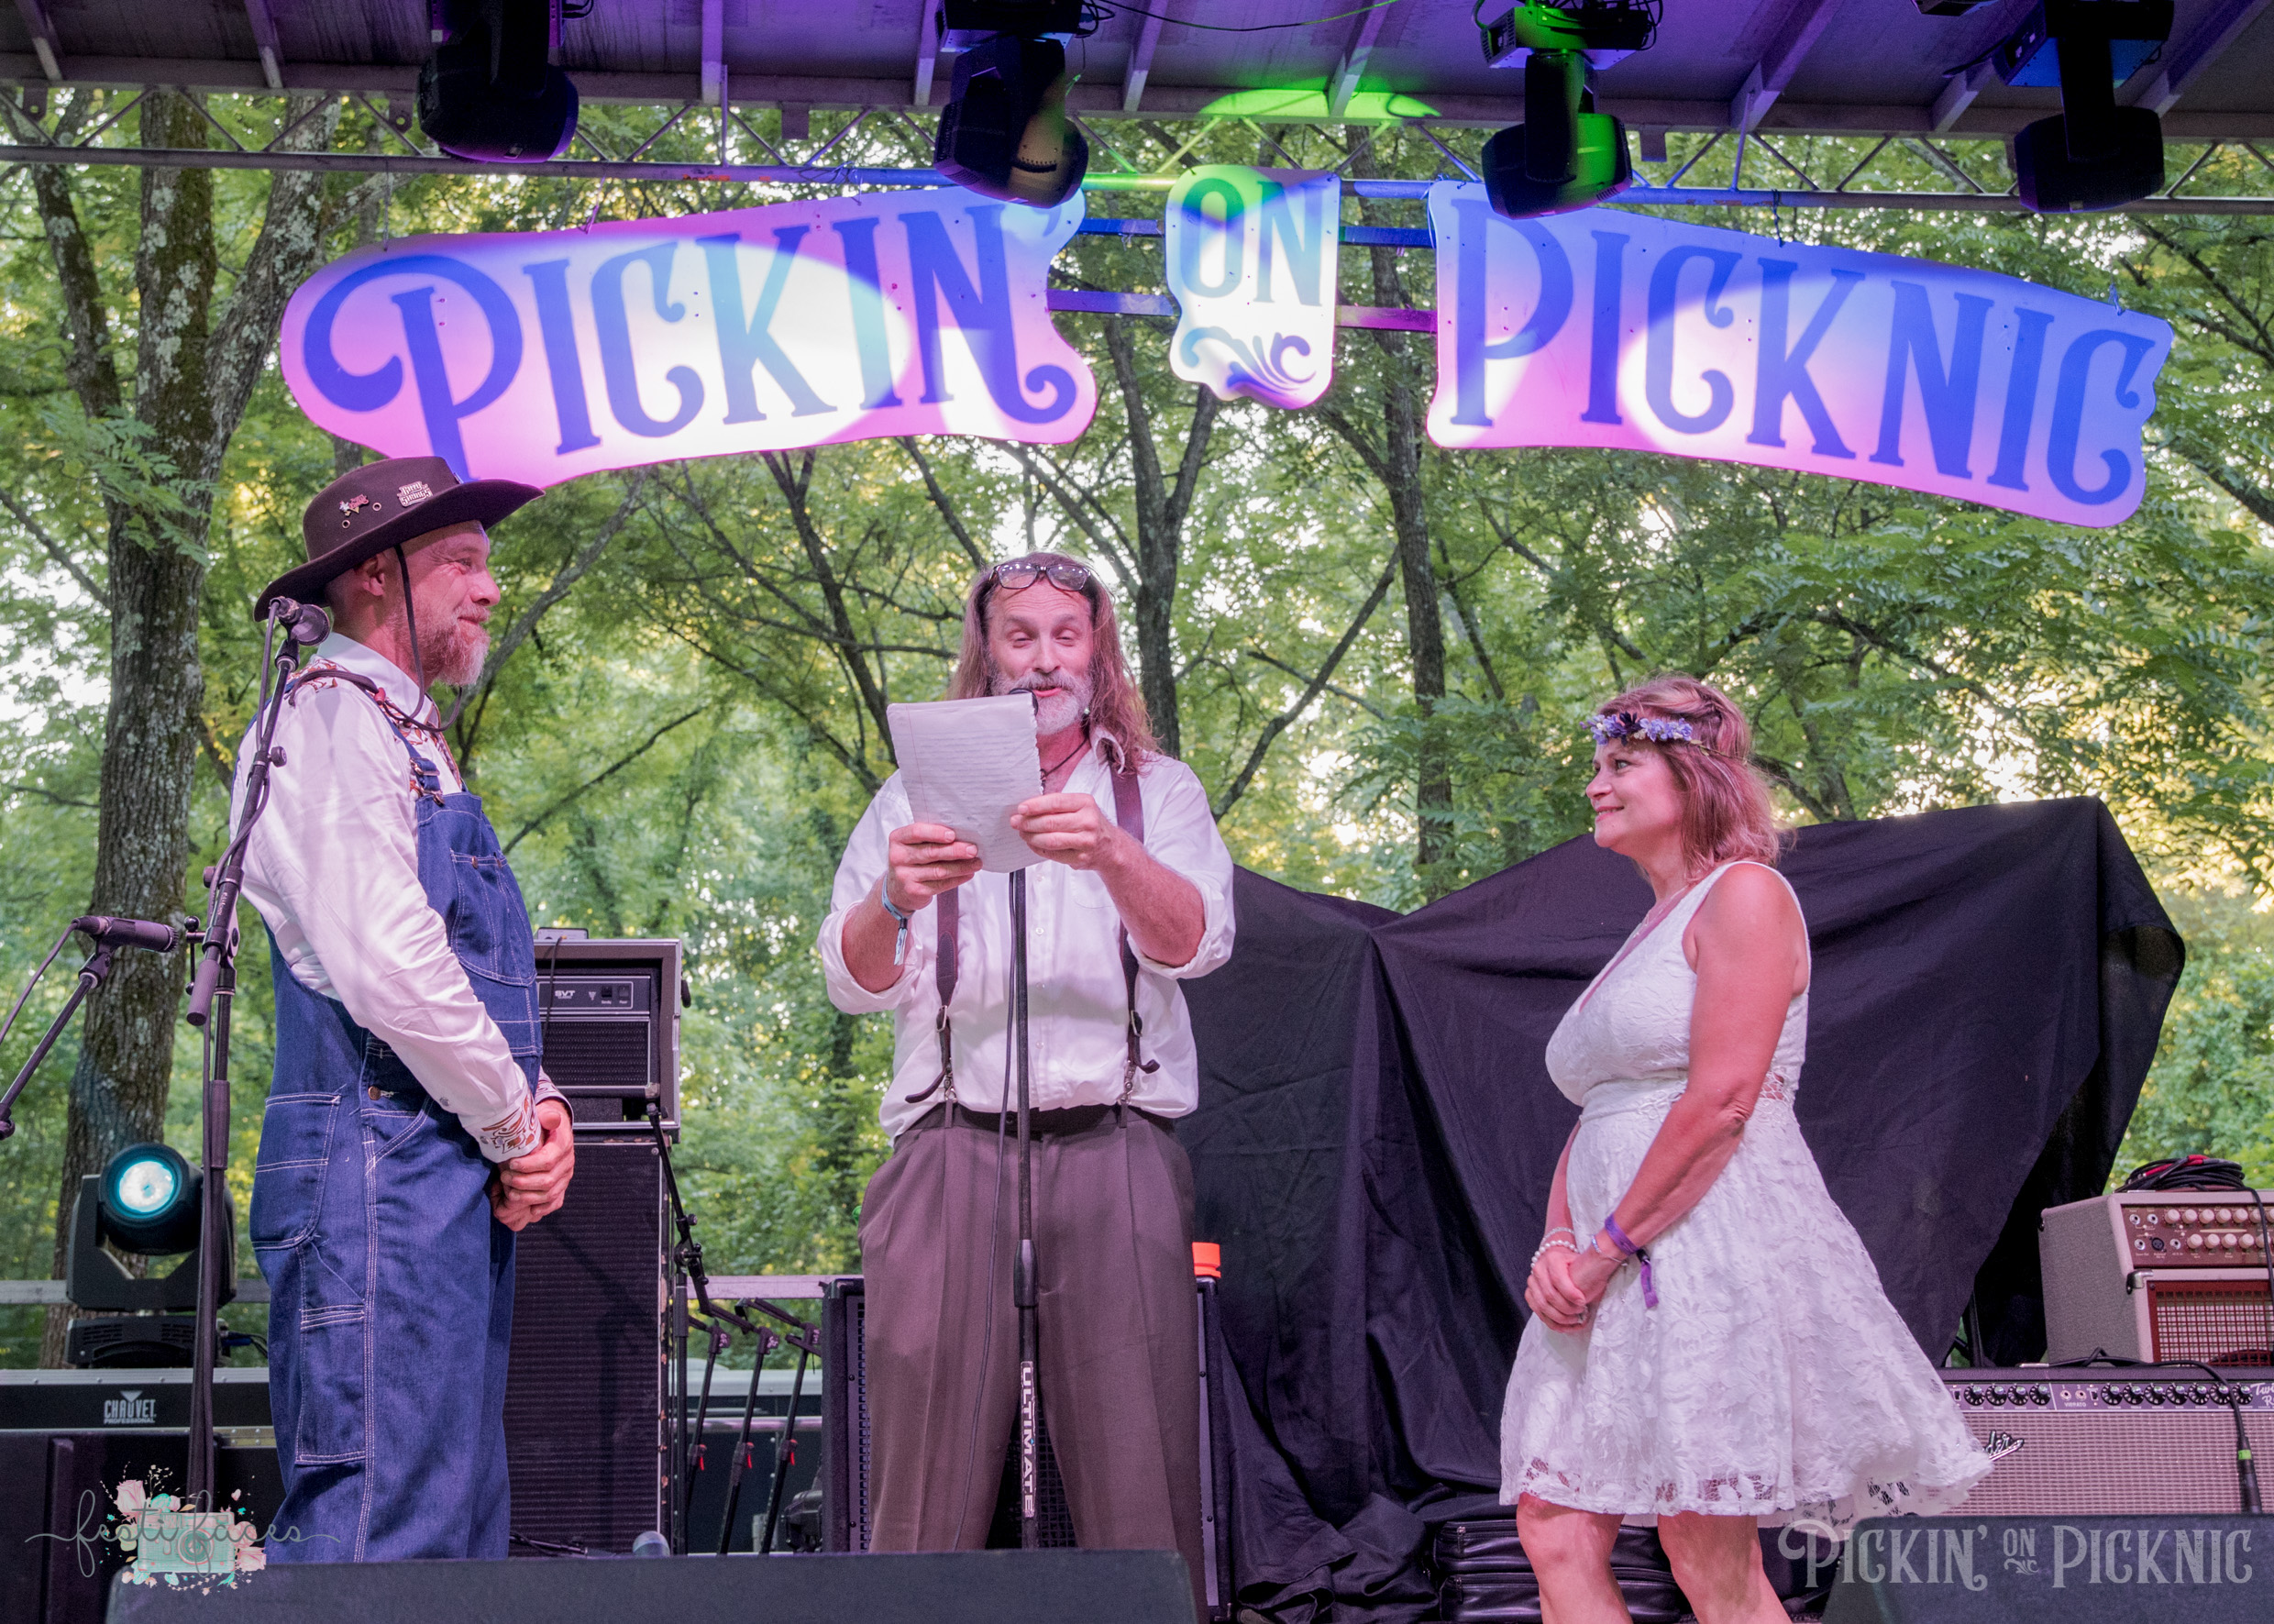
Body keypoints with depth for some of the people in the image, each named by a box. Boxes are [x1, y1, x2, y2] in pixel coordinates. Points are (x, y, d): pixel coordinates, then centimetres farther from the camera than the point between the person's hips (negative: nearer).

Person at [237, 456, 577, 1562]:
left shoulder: (411, 741, 21)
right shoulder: (329, 719, -9)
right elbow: (386, 967, -20)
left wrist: (540, 1107, 5)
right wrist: (517, 1126, -9)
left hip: (460, 1184, 10)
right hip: (381, 1173, -10)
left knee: (457, 1527, 11)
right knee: (382, 1526, -12)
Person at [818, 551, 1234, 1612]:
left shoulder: (1158, 790, 16)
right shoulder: (919, 797, 17)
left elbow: (1198, 942, -3)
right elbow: (853, 982, 6)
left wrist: (1111, 856, -24)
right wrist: (893, 902, -18)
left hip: (1116, 1150, 0)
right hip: (952, 1147, 0)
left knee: (1133, 1462, -6)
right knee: (931, 1466, -6)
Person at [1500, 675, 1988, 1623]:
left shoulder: (1744, 894, -2)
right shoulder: (1643, 938, 25)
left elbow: (1721, 1102, -14)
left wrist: (1608, 1248, -11)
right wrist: (1557, 1244, 3)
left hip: (1714, 1251, -9)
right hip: (1614, 1278, 9)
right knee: (1555, 1538, -1)